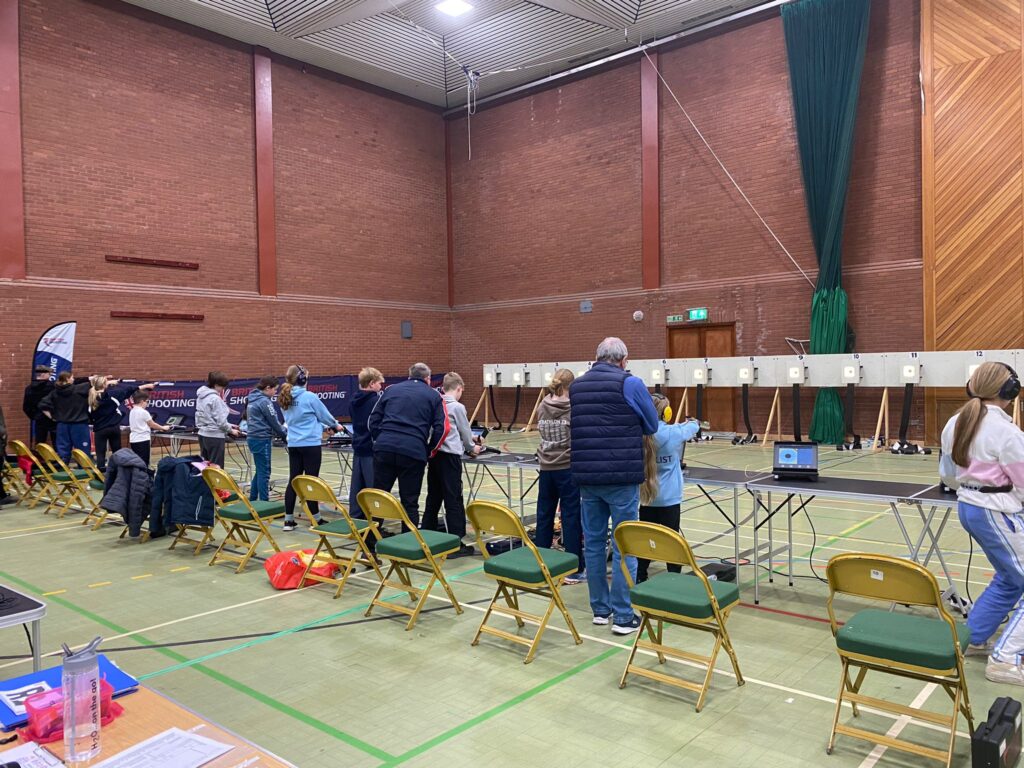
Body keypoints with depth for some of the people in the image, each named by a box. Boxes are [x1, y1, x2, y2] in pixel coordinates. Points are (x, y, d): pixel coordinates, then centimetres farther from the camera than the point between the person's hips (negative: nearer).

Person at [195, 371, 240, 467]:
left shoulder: (201, 395, 10)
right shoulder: (215, 398, -17)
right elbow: (220, 420, -17)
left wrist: (228, 426, 14)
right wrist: (231, 430, 0)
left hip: (203, 434, 9)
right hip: (215, 436, -9)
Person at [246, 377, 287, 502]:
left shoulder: (253, 399, 13)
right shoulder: (264, 401, -15)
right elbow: (274, 422, -11)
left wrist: (277, 433, 16)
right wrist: (285, 434, 4)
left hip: (253, 438, 9)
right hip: (262, 440, -9)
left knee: (260, 470, 17)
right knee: (264, 472, -3)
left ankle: (252, 499, 23)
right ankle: (264, 502, 2)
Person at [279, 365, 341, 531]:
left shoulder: (285, 399, 7)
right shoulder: (309, 397, -13)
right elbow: (324, 415, -2)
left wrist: (320, 428, 27)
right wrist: (335, 425, 21)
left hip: (293, 444, 6)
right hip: (310, 444, -6)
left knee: (293, 481, 9)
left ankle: (289, 520, 11)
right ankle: (316, 519, 9)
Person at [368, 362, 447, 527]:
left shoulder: (391, 389, 21)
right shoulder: (433, 395, 14)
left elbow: (373, 420, 18)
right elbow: (442, 428, 5)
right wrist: (429, 452, 16)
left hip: (384, 449, 3)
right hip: (414, 452, -2)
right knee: (409, 503, 6)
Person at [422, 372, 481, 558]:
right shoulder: (457, 407, -7)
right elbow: (465, 431, 2)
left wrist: (467, 442, 30)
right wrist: (472, 448, 23)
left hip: (434, 454, 6)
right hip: (450, 456, -6)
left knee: (433, 498, 15)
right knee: (454, 500, -3)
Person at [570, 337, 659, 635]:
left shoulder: (576, 386, 10)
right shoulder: (629, 383, -6)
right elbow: (652, 425, 4)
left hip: (587, 476, 5)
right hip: (621, 477, -5)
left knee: (593, 543, 13)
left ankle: (600, 609, 23)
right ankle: (623, 616, 8)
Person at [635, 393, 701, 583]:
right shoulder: (672, 432, -14)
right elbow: (691, 428, 5)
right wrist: (694, 422, 28)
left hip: (646, 496, 4)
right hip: (668, 498, -4)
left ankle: (639, 580, 17)